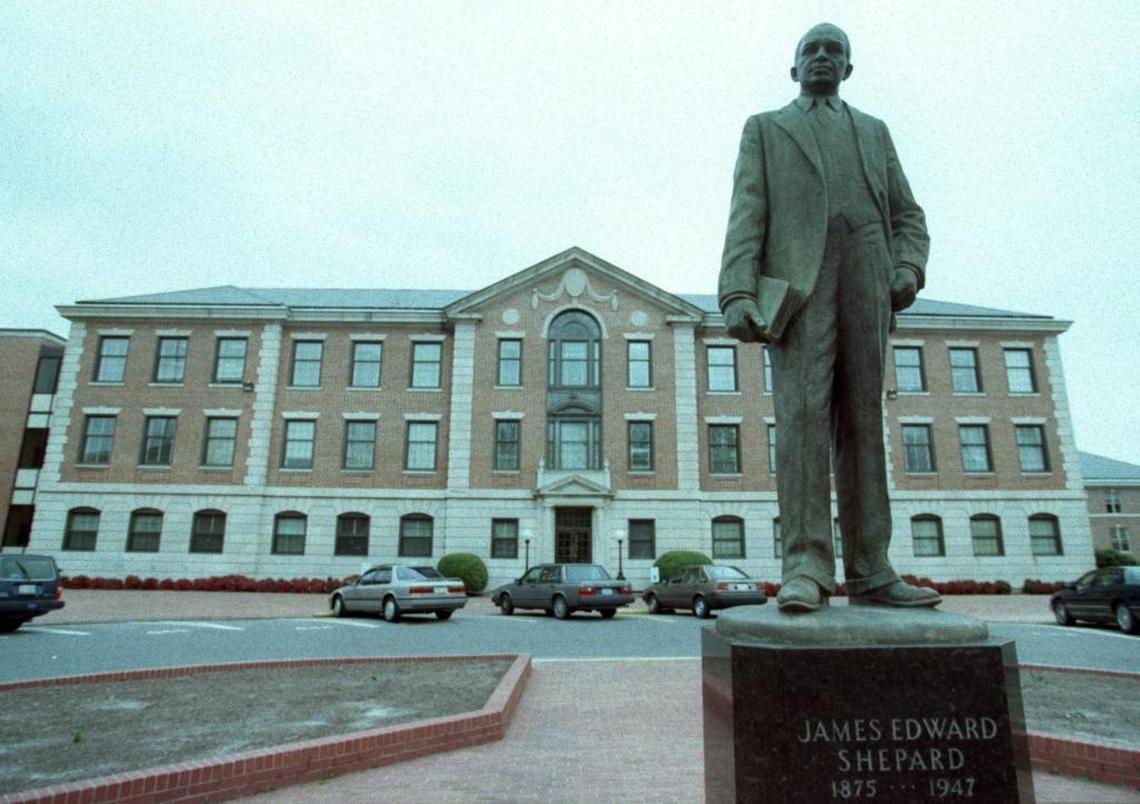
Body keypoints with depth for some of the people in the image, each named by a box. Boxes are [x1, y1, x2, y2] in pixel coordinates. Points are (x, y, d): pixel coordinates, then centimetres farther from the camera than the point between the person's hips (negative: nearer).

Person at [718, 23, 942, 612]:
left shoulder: (873, 131, 29)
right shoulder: (764, 129, 20)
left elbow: (906, 216, 22)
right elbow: (747, 217, 4)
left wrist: (908, 269, -1)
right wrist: (737, 295, -12)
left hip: (865, 284, 3)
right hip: (797, 282, -3)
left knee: (862, 423, -4)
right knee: (803, 412, -19)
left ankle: (869, 574, -4)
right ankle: (806, 567, -21)